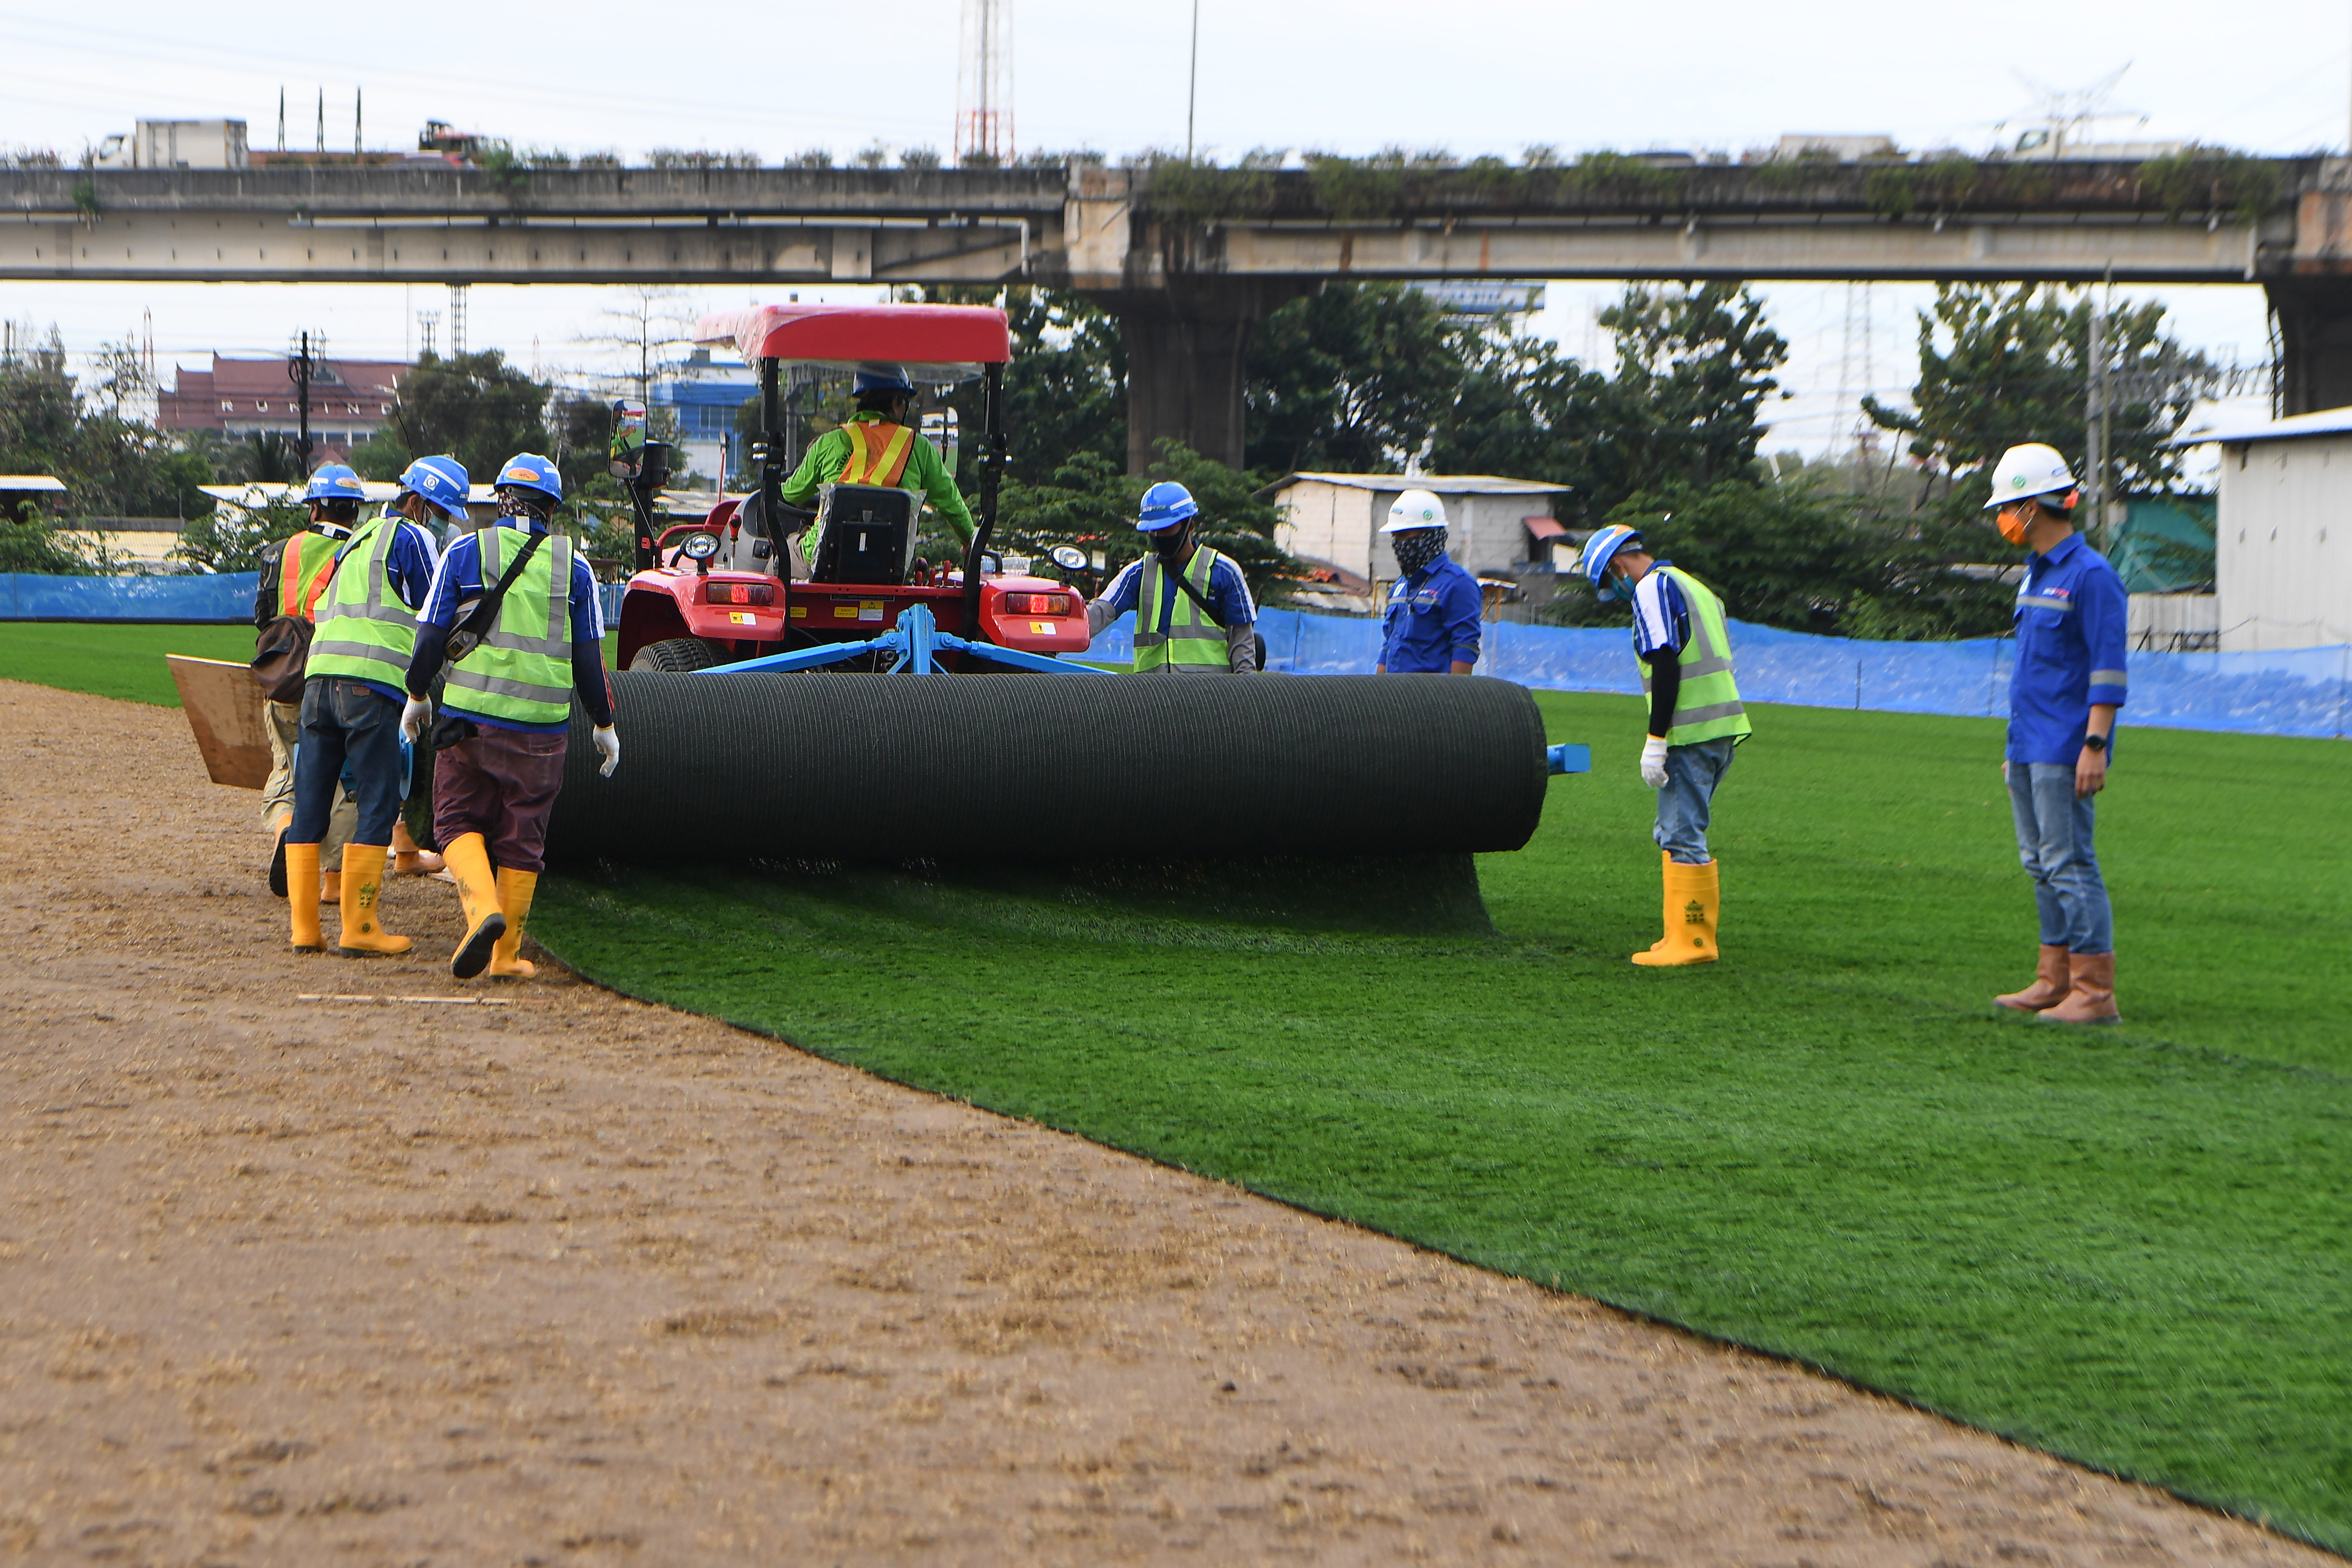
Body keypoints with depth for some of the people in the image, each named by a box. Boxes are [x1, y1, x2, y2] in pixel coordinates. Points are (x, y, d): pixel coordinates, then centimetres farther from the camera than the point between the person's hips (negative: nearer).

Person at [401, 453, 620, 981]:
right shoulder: (573, 566, 4)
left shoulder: (465, 554, 0)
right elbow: (589, 657, 5)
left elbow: (431, 637, 1)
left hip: (469, 719, -1)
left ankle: (482, 908, -15)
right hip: (541, 726, 1)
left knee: (459, 820, 10)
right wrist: (605, 725, 16)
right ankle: (507, 953, 12)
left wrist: (417, 697, 17)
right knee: (522, 838, 9)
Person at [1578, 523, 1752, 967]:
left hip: (1691, 731, -9)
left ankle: (1691, 941, -5)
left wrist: (1655, 742, -17)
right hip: (1725, 728, 9)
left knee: (1682, 837, -5)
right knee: (1676, 833, 16)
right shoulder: (1693, 586, 21)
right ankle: (1690, 932, 18)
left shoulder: (1653, 588, -7)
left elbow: (1667, 667, -17)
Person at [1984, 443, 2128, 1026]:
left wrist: (2095, 744, -22)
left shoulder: (2090, 575, -12)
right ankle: (2054, 980, 18)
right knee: (2041, 866, 12)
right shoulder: (2037, 575, 17)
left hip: (2064, 752, -10)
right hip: (2030, 748, 10)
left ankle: (2095, 993, -9)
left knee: (2069, 864, -10)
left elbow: (2109, 670, -16)